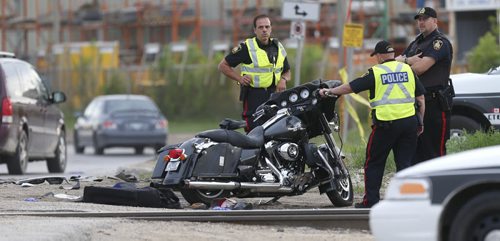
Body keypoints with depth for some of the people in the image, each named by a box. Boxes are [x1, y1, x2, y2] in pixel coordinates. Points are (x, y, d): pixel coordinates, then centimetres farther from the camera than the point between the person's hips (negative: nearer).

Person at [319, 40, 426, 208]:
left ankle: (371, 200, 8)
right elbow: (421, 99, 9)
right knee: (404, 162, 8)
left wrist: (330, 91, 17)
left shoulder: (375, 72, -2)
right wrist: (420, 122, 17)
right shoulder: (408, 70, 9)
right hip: (409, 122, 3)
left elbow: (351, 87, 3)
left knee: (374, 163, 9)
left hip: (385, 124, -3)